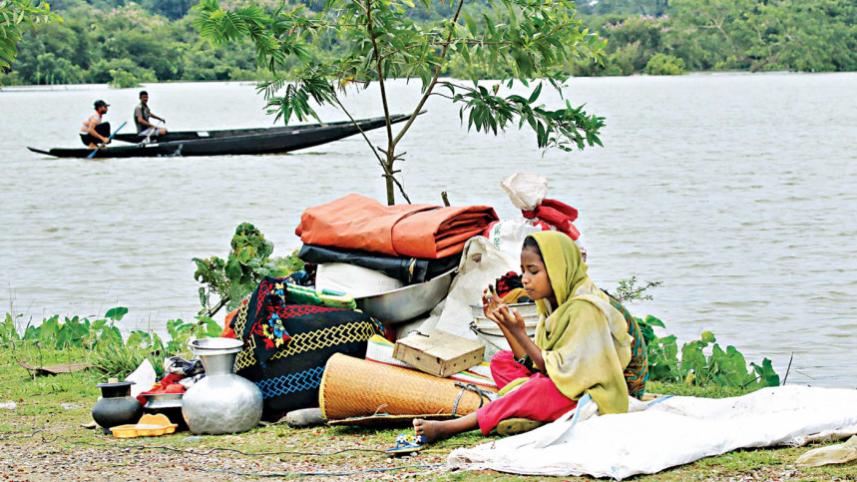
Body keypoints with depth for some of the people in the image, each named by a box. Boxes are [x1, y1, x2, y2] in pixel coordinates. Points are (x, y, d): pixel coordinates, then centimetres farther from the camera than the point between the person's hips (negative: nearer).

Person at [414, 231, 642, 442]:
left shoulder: (584, 309, -19)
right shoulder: (555, 303, 8)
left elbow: (557, 370, -22)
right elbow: (531, 362, 6)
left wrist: (519, 332, -24)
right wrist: (503, 323, -4)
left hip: (594, 396, -10)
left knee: (540, 389, -34)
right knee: (501, 361, 5)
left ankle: (448, 428, -30)